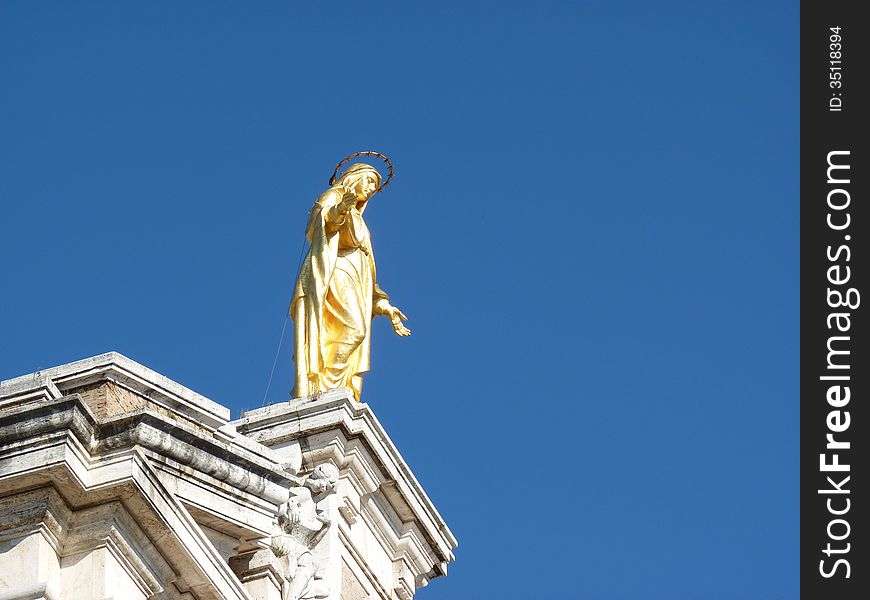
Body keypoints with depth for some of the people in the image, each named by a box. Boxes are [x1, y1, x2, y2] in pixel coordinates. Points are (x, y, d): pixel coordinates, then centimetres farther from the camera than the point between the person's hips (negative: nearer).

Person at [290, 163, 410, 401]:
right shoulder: (332, 197, 14)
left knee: (353, 362, -9)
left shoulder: (358, 223, 36)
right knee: (353, 329, -30)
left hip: (354, 285, 8)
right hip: (334, 272, -8)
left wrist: (385, 306, 26)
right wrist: (340, 209, -34)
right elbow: (322, 217, -12)